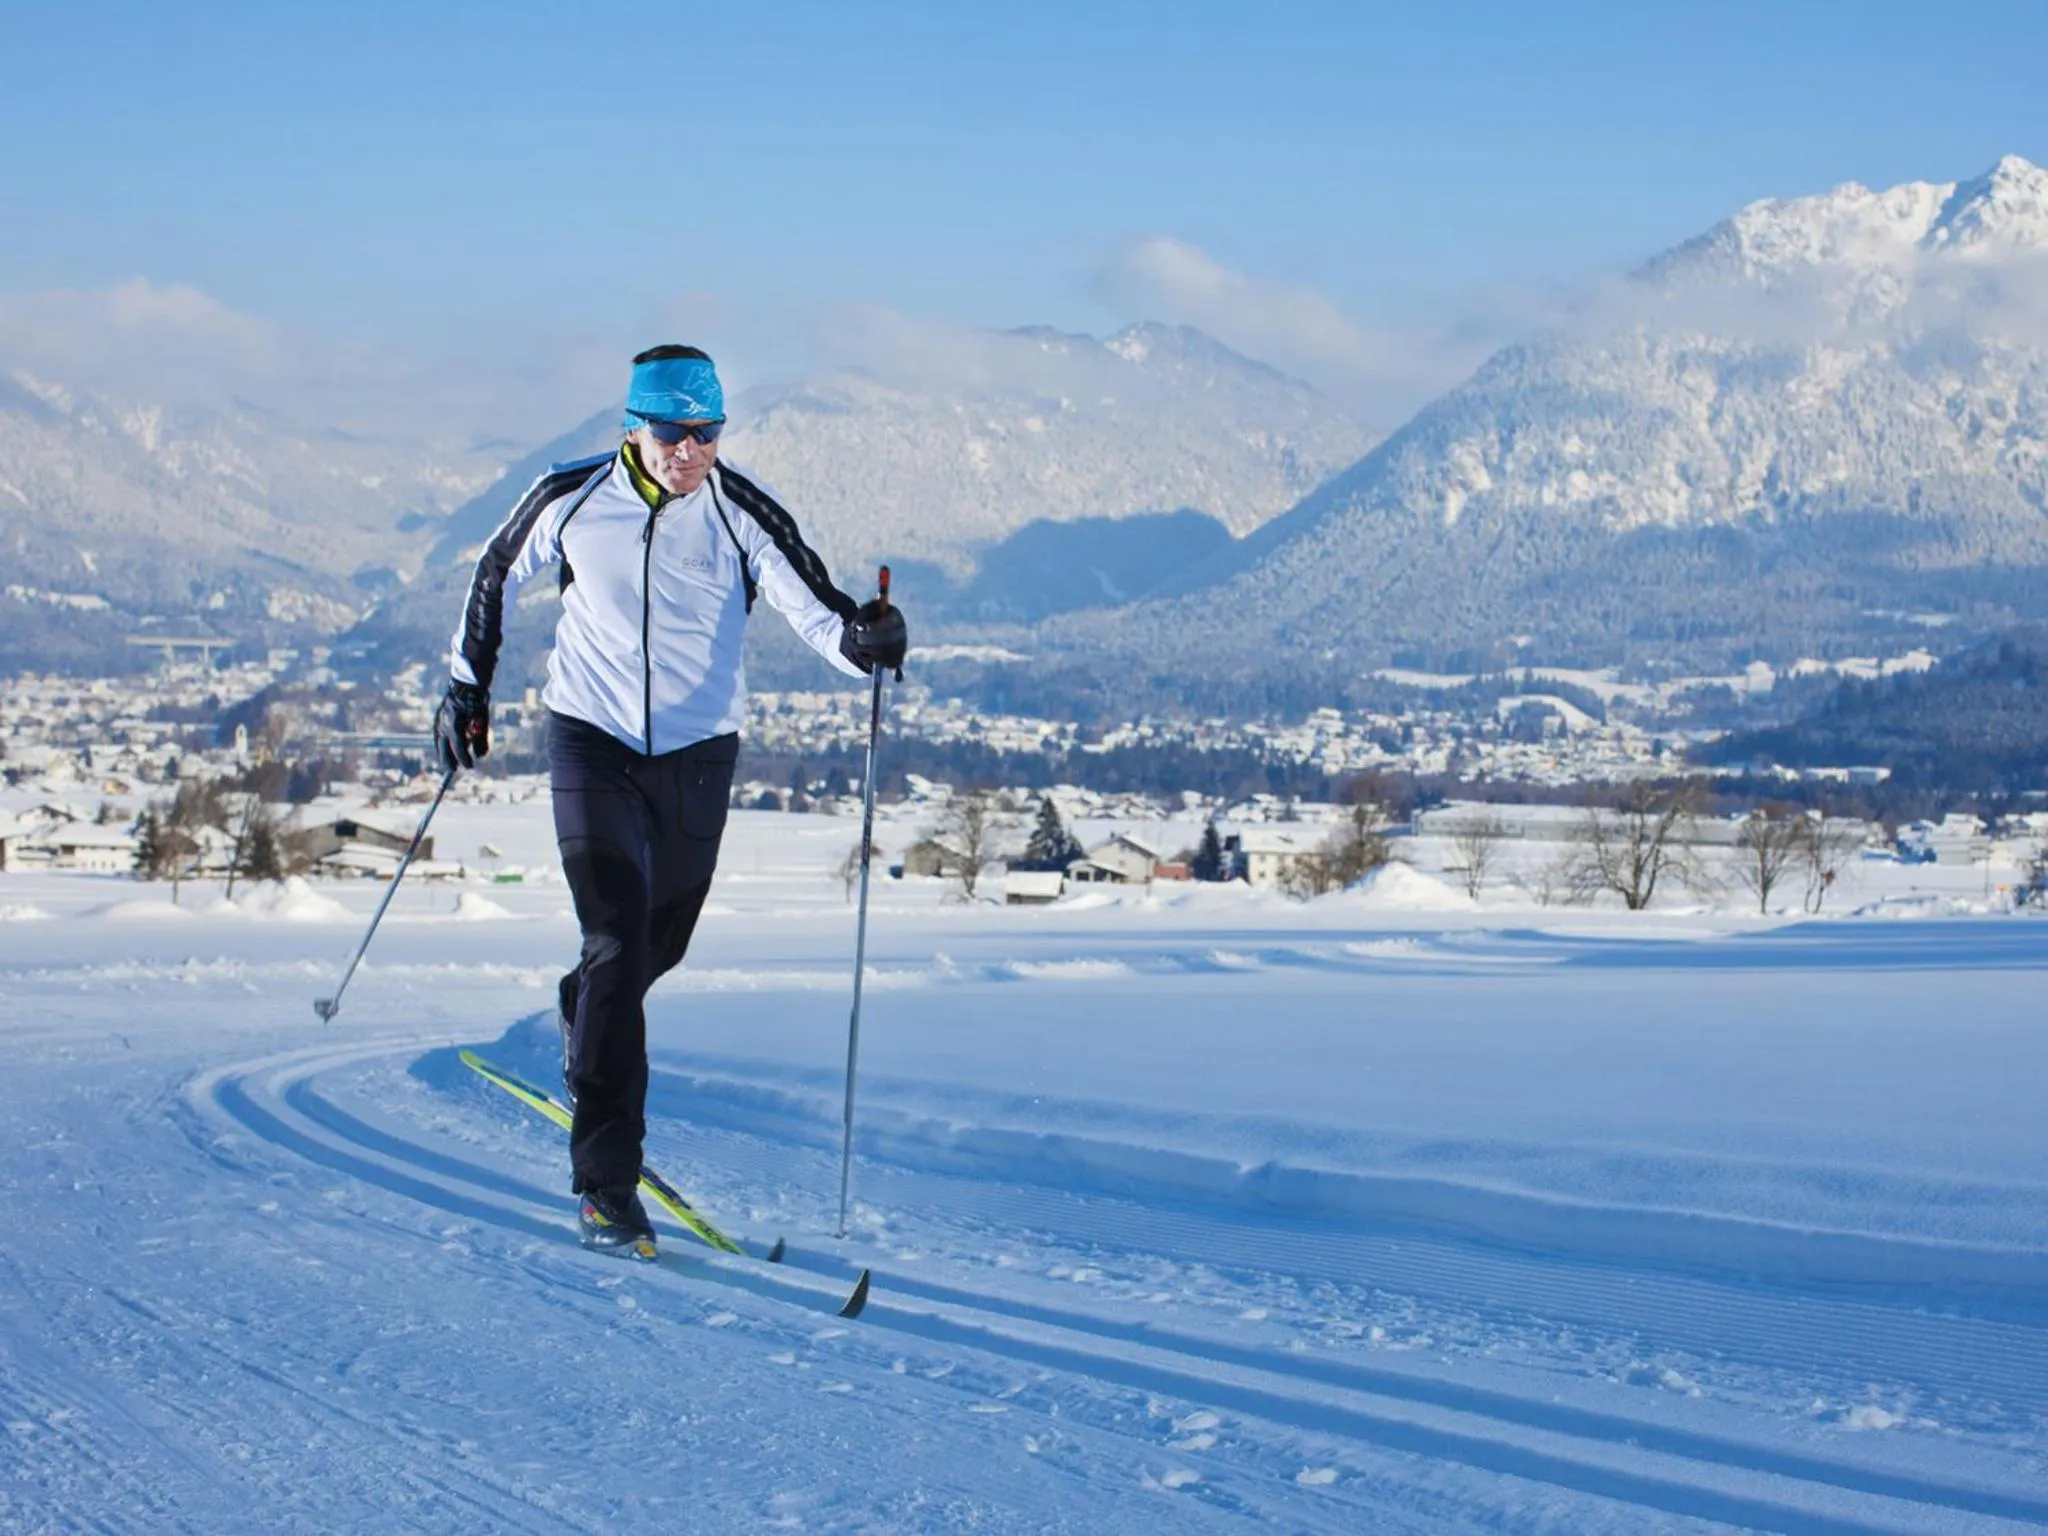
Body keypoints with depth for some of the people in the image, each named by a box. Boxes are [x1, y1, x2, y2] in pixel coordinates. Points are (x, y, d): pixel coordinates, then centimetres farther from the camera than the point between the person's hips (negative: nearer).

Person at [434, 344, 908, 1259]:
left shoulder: (741, 515, -11)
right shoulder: (570, 500, -8)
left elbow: (814, 609, -19)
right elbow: (497, 573, 10)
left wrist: (862, 639, -41)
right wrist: (467, 685, 12)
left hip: (698, 755, 2)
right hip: (593, 746, -2)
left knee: (661, 943, 16)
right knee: (617, 942, -15)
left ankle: (583, 1014, 53)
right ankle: (605, 1182, -14)